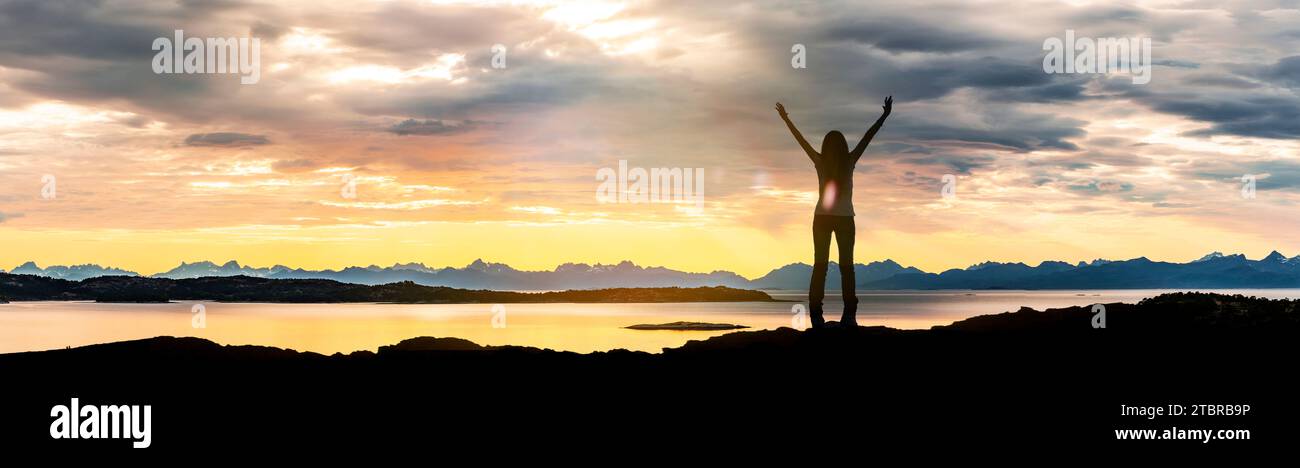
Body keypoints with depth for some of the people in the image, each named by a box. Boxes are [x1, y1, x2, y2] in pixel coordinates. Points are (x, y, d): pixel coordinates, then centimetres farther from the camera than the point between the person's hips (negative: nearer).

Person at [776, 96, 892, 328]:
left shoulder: (820, 162, -4)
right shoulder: (849, 162, -7)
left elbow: (801, 139, 6)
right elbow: (868, 137, -2)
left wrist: (786, 119, 16)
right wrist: (885, 115, 4)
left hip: (822, 218, 1)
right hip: (845, 219, -1)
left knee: (820, 265, 3)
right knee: (846, 266, 2)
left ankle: (816, 314, -6)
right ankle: (849, 315, -8)